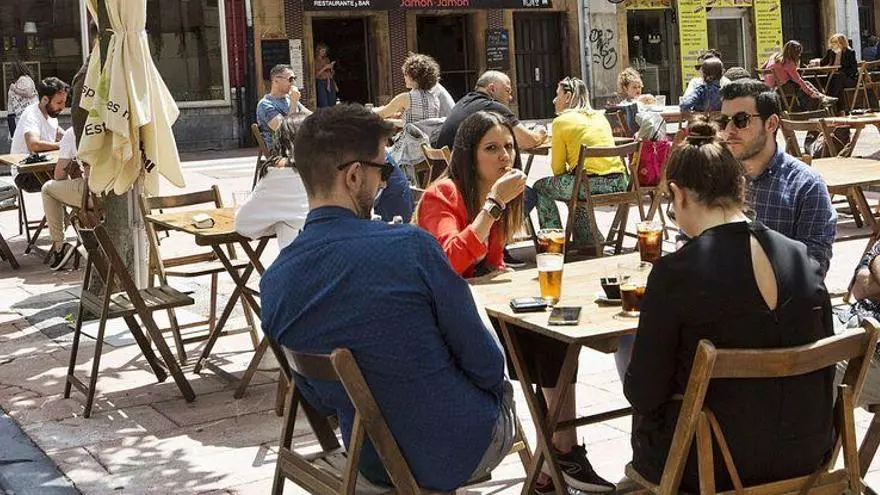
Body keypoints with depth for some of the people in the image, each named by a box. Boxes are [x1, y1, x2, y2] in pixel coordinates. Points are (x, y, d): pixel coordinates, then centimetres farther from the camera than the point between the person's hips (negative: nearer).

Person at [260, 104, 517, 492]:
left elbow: (320, 399, 1)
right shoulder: (410, 246, -26)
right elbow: (482, 359, -15)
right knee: (502, 389, 31)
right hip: (461, 453, -5)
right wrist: (496, 389, 8)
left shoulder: (274, 284, -10)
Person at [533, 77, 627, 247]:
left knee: (540, 187, 16)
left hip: (591, 184, -7)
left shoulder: (561, 121, 2)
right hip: (618, 182, 7)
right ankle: (587, 239, 36)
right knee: (577, 185, 36)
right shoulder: (600, 117, 20)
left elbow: (557, 168, 4)